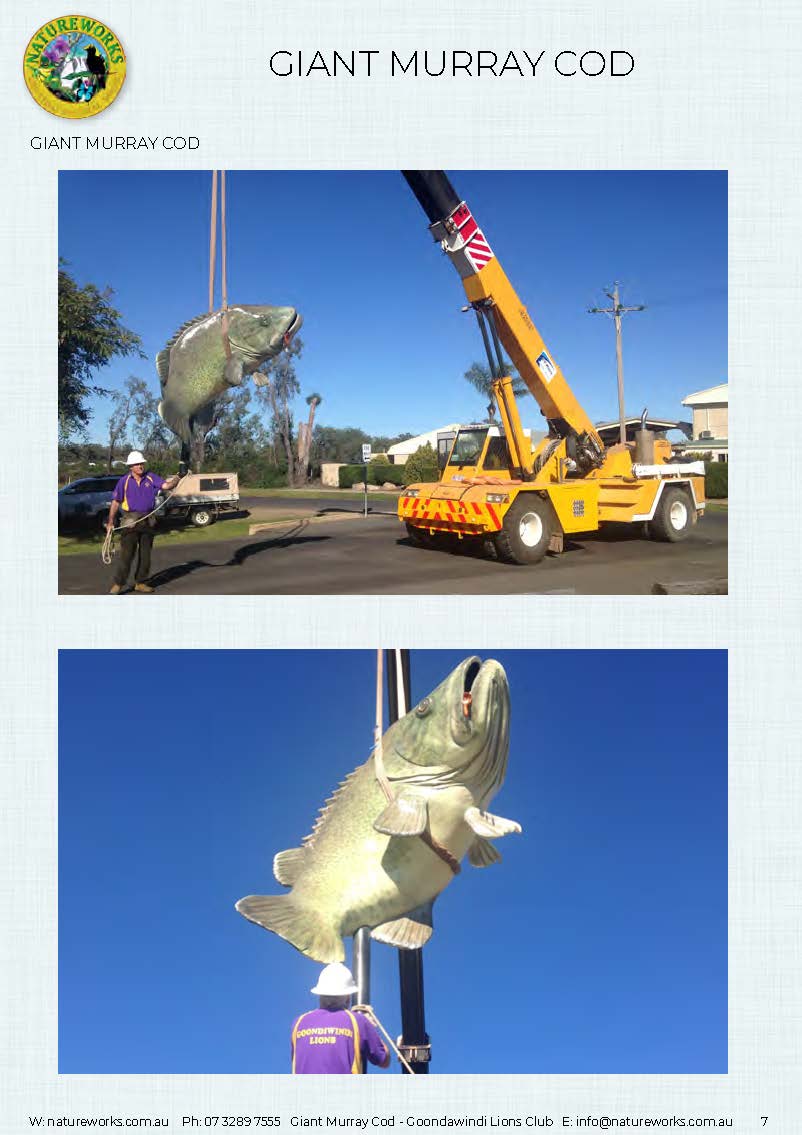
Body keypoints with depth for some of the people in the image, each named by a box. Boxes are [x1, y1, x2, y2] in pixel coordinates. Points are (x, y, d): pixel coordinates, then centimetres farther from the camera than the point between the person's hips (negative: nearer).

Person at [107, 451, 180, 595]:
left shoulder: (151, 478, 4)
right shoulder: (124, 481, -1)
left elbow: (166, 485, -10)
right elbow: (116, 502, -1)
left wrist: (175, 480, -32)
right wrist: (110, 521, -6)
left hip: (148, 521, 3)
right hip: (131, 521, -3)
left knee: (145, 554, 9)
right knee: (126, 553, -7)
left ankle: (140, 582, 20)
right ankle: (118, 583, -2)